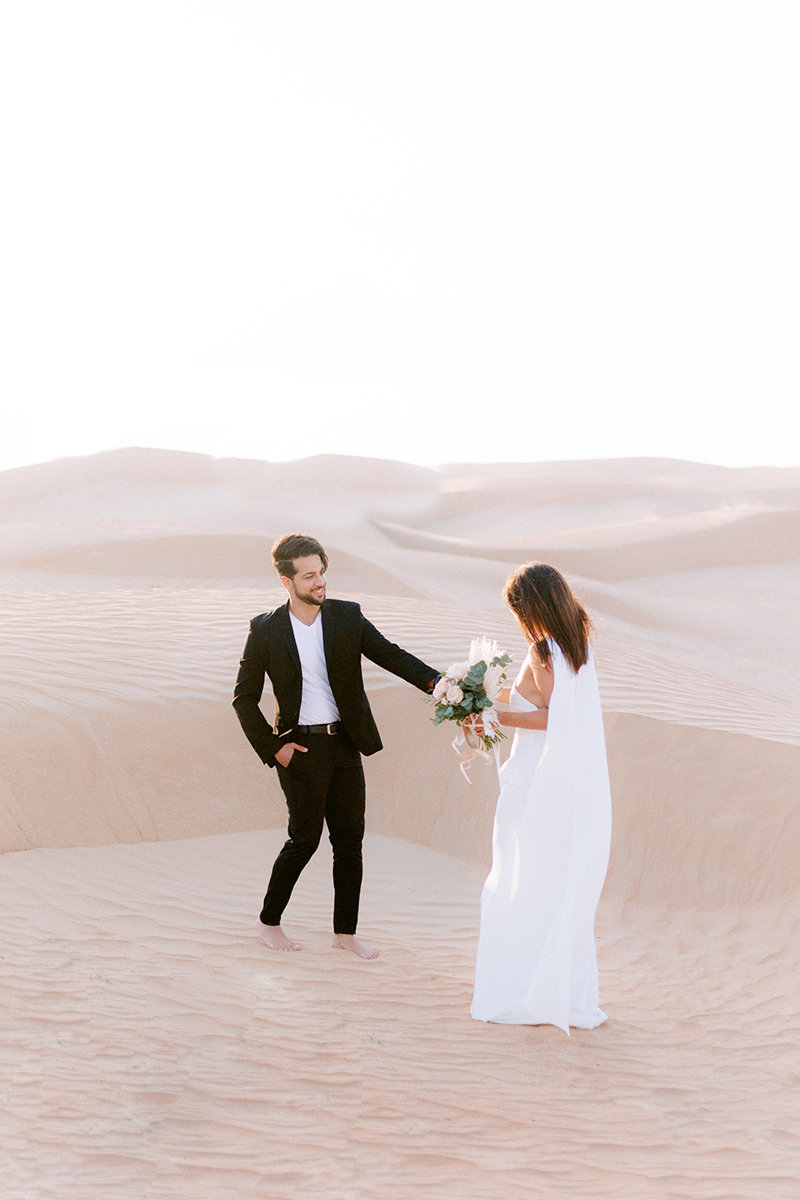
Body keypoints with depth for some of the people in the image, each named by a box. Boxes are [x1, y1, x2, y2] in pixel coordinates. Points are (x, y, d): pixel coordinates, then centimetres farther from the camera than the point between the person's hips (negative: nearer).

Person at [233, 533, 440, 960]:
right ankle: (269, 921, 20)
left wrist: (436, 682, -18)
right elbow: (244, 697, 0)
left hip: (345, 745, 3)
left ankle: (345, 931, 18)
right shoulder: (266, 629, -5)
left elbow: (392, 655, -2)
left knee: (350, 840, 6)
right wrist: (272, 748, -7)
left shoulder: (347, 616, 1)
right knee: (305, 837, 0)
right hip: (301, 748, -3)